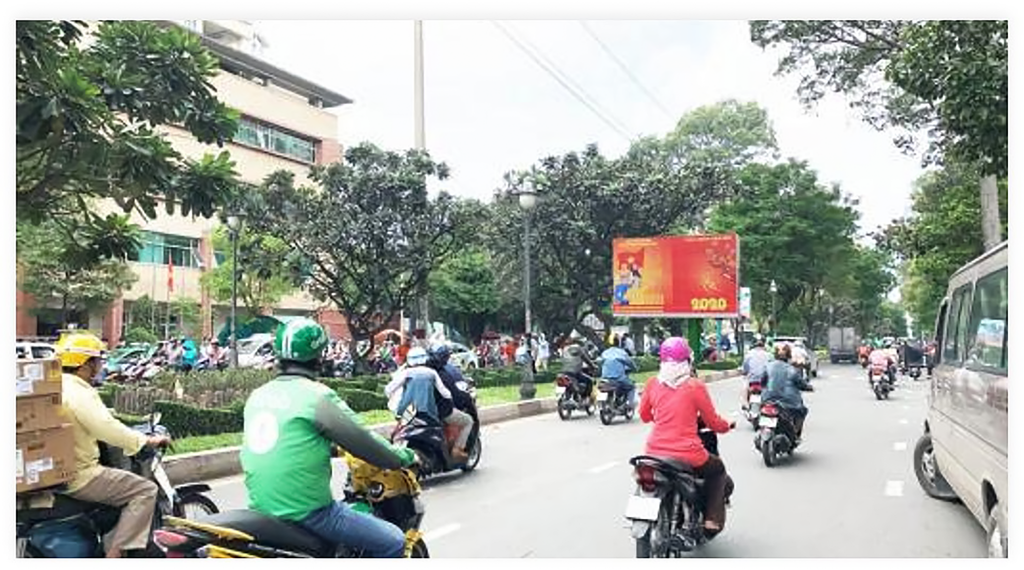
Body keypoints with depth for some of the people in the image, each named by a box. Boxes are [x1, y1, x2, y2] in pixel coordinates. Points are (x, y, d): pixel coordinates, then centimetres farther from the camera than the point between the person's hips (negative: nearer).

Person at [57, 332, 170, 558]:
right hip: (79, 476, -10)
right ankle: (115, 553, -15)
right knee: (145, 490, -11)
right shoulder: (79, 393, -19)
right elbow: (108, 429, -28)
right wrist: (148, 441, -19)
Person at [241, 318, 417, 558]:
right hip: (307, 512, -8)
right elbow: (363, 441, -11)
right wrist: (406, 457, 5)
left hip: (261, 509, 9)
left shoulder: (257, 395, 8)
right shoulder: (317, 396, -14)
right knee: (393, 543, 1)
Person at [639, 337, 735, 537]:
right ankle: (712, 519, 16)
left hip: (654, 453, 4)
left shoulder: (653, 383, 2)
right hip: (687, 455, -3)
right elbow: (712, 422, 1)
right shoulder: (695, 385, -7)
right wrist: (727, 426, 22)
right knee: (718, 470, 27)